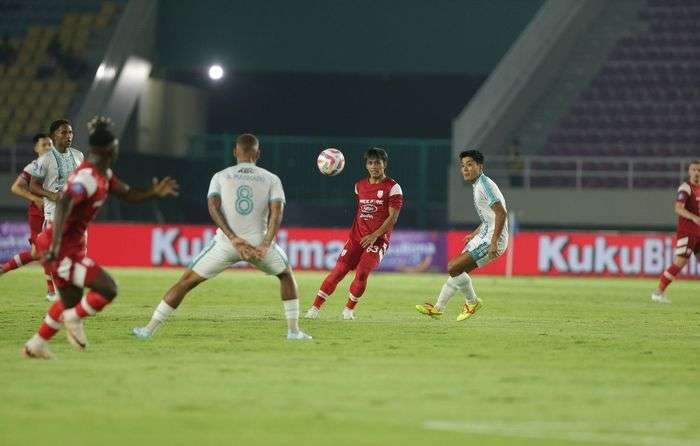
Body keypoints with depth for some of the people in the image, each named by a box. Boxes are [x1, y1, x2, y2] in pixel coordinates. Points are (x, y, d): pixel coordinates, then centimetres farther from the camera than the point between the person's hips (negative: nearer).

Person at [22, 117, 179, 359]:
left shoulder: (103, 174, 8)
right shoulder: (88, 177, -23)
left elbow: (127, 194, 17)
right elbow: (64, 204, -36)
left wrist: (154, 192, 0)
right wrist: (55, 244, -44)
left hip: (69, 247, 10)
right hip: (62, 248, -10)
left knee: (71, 301, 22)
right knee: (108, 289, -13)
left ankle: (35, 345, 30)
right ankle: (74, 319, 6)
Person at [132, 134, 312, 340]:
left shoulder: (221, 176, 11)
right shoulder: (271, 179, 11)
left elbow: (213, 206, -6)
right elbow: (277, 211, -5)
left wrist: (233, 239, -14)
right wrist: (265, 246, -14)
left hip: (226, 243, 0)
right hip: (259, 241, 0)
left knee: (186, 281, 10)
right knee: (286, 275, 28)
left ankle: (150, 329, 6)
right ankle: (293, 330, 22)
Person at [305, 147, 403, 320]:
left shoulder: (392, 187, -4)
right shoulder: (360, 186, 13)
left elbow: (393, 217, -10)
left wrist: (375, 235, -17)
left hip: (378, 239, -4)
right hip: (357, 237, 4)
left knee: (362, 272, -20)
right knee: (338, 271, -6)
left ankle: (349, 309, 0)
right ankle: (315, 308, -2)